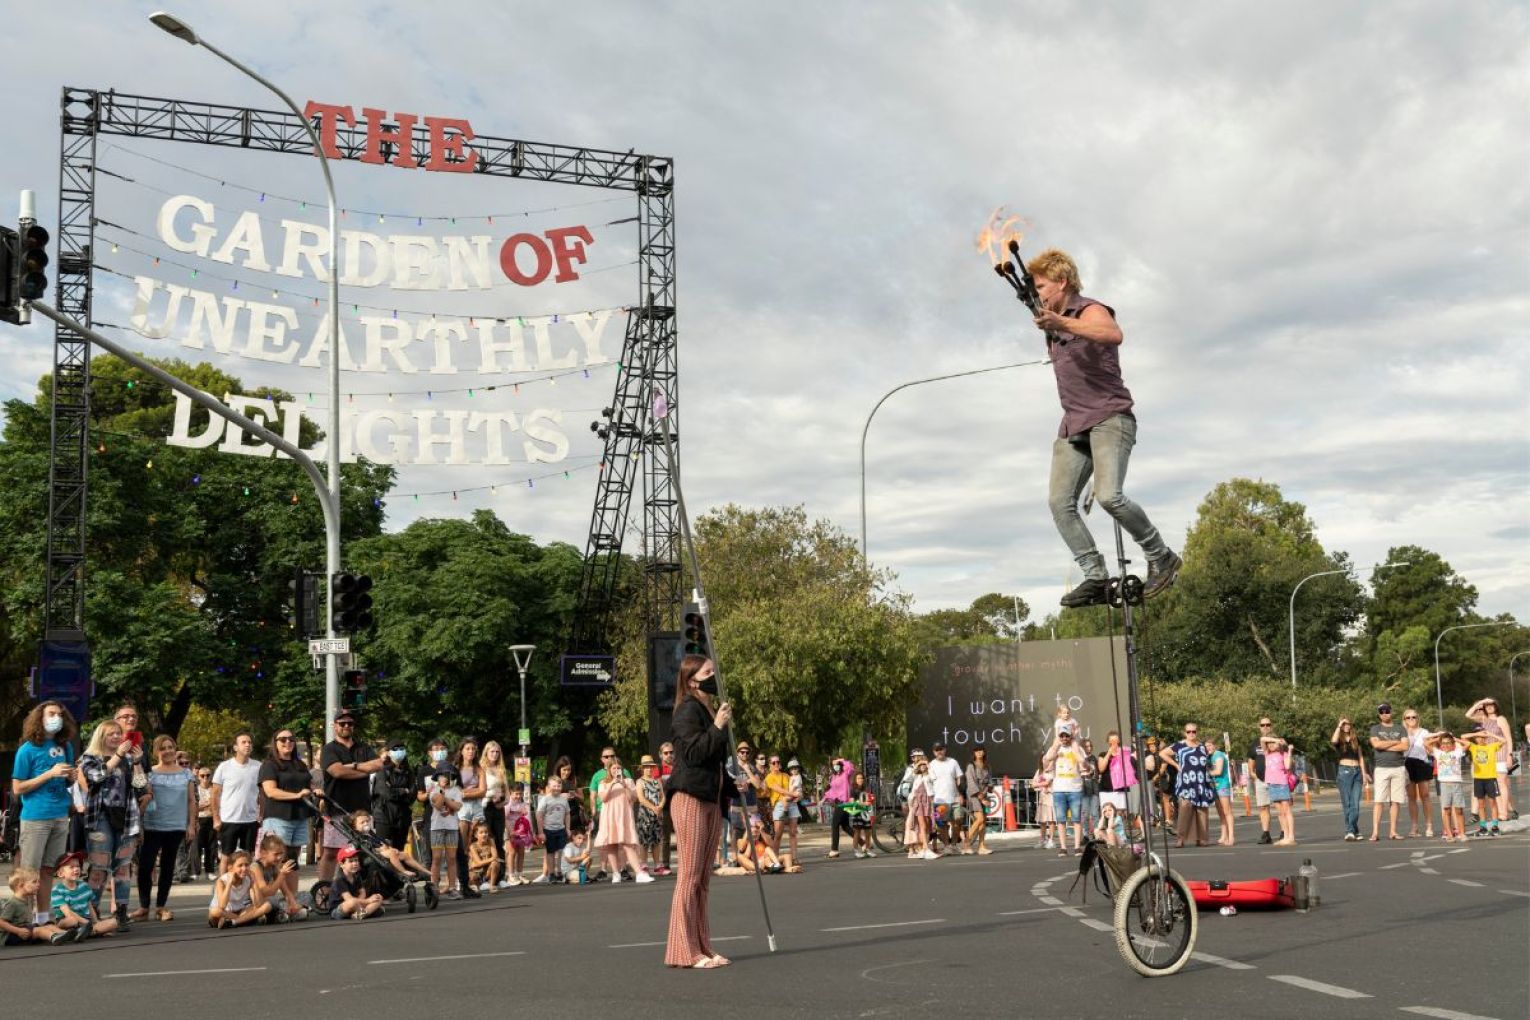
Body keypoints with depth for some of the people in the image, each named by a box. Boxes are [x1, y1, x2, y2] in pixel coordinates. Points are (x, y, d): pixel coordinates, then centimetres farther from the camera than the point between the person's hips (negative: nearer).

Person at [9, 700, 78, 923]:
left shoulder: (65, 747, 10)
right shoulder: (28, 749, -5)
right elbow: (17, 789, -8)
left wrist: (71, 777, -1)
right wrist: (50, 773, -15)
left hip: (60, 817, 5)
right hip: (35, 817, -5)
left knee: (48, 870, 10)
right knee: (29, 871, -5)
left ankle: (43, 917, 16)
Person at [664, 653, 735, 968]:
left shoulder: (713, 712, 18)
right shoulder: (688, 711, -9)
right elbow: (692, 753, -19)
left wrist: (732, 788, 19)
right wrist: (718, 728, -20)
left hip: (713, 800, 9)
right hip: (690, 798, -9)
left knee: (703, 878, 10)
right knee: (690, 875, -7)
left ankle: (702, 948, 14)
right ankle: (684, 951, -5)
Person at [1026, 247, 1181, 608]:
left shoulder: (1090, 311, -5)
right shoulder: (1056, 324, 22)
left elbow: (1114, 335, -33)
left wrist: (1063, 324, -40)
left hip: (1109, 418, -9)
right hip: (1073, 425, 9)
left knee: (1109, 496, -25)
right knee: (1059, 501, -10)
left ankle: (1161, 558, -5)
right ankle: (1096, 577, -9)